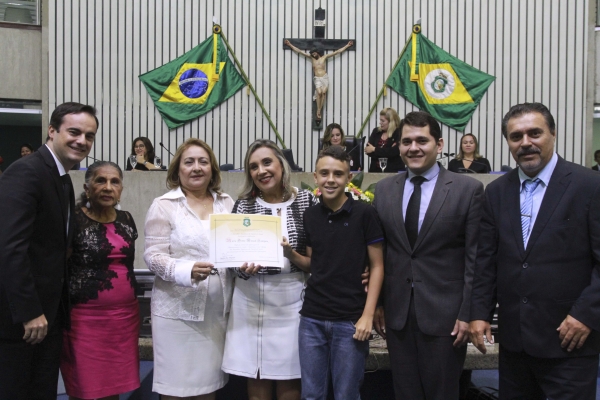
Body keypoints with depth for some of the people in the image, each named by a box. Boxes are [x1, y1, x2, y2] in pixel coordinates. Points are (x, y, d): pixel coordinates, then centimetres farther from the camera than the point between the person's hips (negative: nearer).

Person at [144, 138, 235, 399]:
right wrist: (187, 271, -24)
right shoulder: (164, 205, -2)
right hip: (178, 310, -3)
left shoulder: (227, 203, 9)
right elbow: (154, 256, -8)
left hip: (218, 309, 4)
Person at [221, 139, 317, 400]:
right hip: (252, 298, 1)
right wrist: (244, 266, -18)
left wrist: (292, 253, -15)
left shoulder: (306, 201, 0)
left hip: (292, 297, -1)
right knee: (256, 377, 10)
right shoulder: (243, 205, 3)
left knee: (289, 378, 9)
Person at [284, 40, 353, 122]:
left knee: (324, 92, -20)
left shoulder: (324, 57, 8)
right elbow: (299, 51, 10)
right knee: (319, 92, -23)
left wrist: (347, 46, 9)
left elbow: (337, 52, 10)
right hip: (317, 79, 0)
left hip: (325, 77, 0)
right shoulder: (311, 58, 10)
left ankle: (319, 110, -16)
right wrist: (290, 45, 9)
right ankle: (318, 111, -19)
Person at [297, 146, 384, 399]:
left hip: (350, 320, -3)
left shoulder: (364, 213, -8)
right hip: (312, 319, 4)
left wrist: (368, 315, -10)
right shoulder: (309, 216, 5)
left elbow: (377, 266, -5)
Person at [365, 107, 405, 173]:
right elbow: (368, 150, 0)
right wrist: (387, 151, -12)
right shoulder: (376, 131, 10)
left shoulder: (399, 133, -4)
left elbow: (393, 152, -15)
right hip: (375, 170, 3)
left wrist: (374, 149, -5)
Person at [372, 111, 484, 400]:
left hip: (445, 313, -3)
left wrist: (468, 313, -8)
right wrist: (377, 304, 7)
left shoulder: (468, 189, -4)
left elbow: (475, 258, -5)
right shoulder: (383, 190, 6)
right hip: (396, 313, 3)